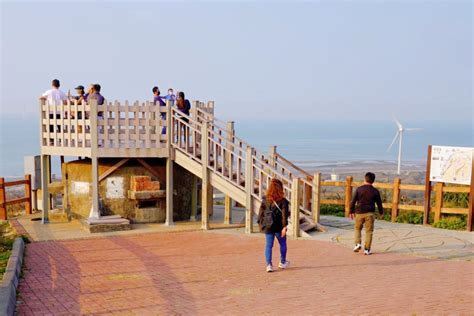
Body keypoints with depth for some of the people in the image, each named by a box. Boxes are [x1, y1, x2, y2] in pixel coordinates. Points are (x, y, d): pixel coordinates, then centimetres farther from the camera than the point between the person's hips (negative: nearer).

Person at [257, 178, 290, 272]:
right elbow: (284, 214, -14)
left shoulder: (265, 200, -1)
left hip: (268, 226, 2)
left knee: (268, 245, 6)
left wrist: (260, 223, 13)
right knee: (282, 244, 18)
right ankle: (282, 263, 32)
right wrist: (284, 226, -14)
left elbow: (261, 212, 3)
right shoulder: (283, 201, -10)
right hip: (279, 226, -2)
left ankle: (269, 265, -4)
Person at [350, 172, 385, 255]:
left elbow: (353, 201, -2)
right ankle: (367, 249, 4)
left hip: (359, 212, 0)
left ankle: (358, 244, 4)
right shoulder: (375, 191, 0)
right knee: (369, 231, 6)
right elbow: (379, 203, 8)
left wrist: (351, 211, 8)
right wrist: (381, 212, 24)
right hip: (370, 213, 0)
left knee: (357, 228, 19)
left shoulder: (359, 189, -2)